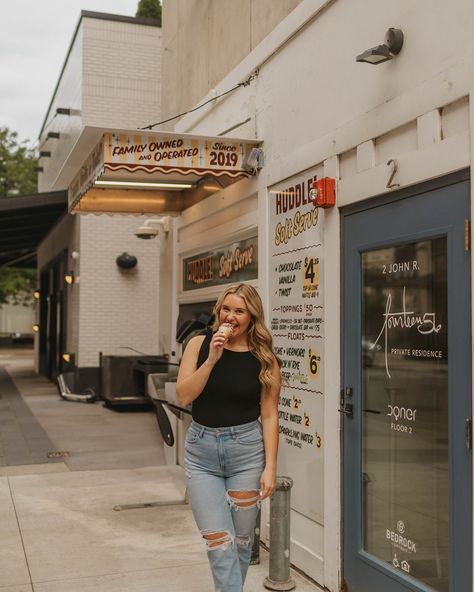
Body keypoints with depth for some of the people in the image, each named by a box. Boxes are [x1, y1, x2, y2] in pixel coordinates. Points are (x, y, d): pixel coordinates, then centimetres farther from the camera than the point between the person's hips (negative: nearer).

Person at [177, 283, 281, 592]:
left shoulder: (264, 358, -3)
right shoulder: (200, 344, 0)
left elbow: (269, 415, -4)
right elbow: (184, 395, -7)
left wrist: (270, 467, -8)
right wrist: (212, 359, -17)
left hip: (246, 450, 0)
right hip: (201, 451, 1)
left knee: (242, 539, 10)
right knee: (219, 541, -4)